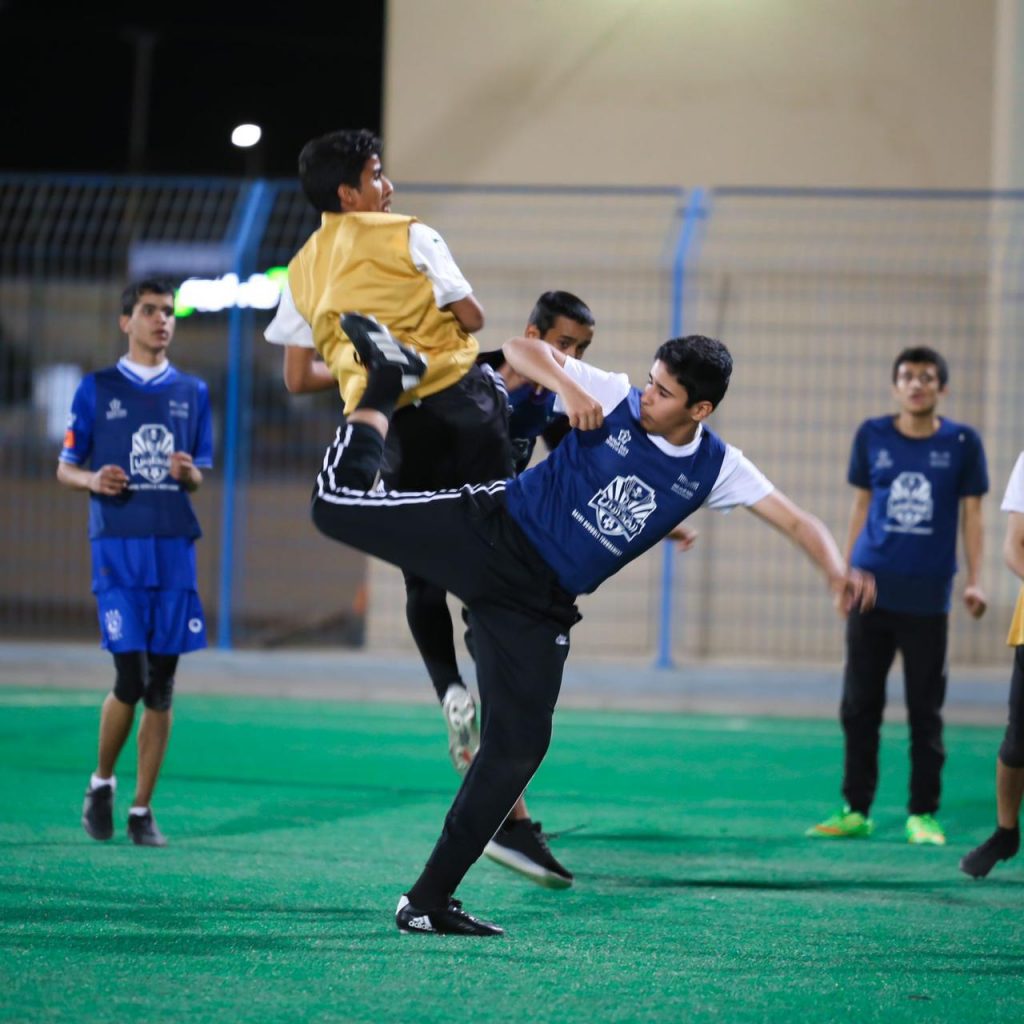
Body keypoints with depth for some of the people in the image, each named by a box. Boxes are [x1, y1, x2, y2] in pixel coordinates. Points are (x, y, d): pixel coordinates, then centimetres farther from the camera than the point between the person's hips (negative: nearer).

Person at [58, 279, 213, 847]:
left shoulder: (192, 392, 13)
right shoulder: (97, 389, 5)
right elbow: (65, 468, 8)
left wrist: (188, 474, -6)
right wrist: (94, 480, -14)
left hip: (175, 548, 3)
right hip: (118, 548, -3)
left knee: (161, 686, 1)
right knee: (131, 678, -12)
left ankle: (142, 810, 9)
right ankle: (101, 783, 11)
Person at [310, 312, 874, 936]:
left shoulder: (714, 469, 1)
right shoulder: (615, 400, -5)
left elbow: (796, 520, -2)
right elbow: (522, 350, -4)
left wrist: (837, 569, -22)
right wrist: (565, 384, -24)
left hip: (538, 606, 2)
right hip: (487, 533, -2)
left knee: (518, 748, -5)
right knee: (339, 505, -17)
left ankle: (430, 900, 5)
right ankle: (387, 386, 14)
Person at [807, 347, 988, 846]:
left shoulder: (962, 443, 1)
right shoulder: (872, 436, 5)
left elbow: (971, 514, 4)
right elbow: (861, 505, 13)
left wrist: (974, 580, -4)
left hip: (927, 595, -2)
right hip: (872, 589, 2)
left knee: (925, 710, 3)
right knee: (859, 705, 5)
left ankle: (922, 815, 11)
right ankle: (855, 811, 13)